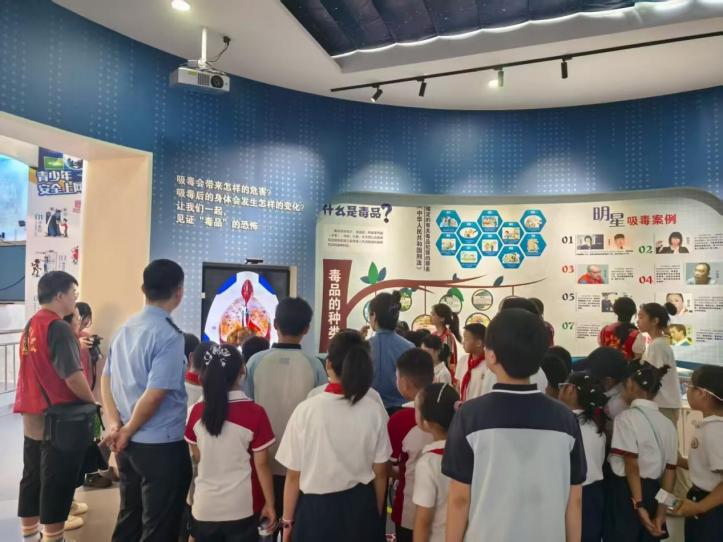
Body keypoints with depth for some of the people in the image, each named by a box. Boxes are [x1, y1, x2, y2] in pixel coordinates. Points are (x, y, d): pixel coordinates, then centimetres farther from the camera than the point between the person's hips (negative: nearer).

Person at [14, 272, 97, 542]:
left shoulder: (31, 325, 10)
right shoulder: (59, 327, -18)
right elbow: (73, 376, -22)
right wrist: (93, 403, -8)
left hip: (32, 418, 9)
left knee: (32, 479, 16)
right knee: (57, 485, 2)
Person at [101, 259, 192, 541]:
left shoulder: (126, 328, 6)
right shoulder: (169, 335, -19)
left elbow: (106, 378, 11)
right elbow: (154, 395, -22)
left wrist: (114, 423, 5)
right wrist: (127, 431, -8)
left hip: (129, 444, 8)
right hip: (161, 446, -8)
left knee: (129, 517, 22)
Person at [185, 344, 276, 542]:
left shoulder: (197, 411, -7)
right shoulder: (255, 413, -17)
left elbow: (197, 458, 6)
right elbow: (261, 464, -11)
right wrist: (269, 504, 0)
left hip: (205, 506, 3)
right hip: (241, 508, -3)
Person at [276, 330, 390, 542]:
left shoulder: (306, 410, -18)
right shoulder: (375, 411, -11)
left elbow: (294, 475, -10)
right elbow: (380, 473, -1)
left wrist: (287, 520, 6)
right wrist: (377, 514, 15)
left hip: (317, 509, -2)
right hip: (361, 507, 2)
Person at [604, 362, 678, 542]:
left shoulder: (626, 418, -13)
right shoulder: (668, 424, 7)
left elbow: (631, 465, -17)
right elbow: (670, 470, 6)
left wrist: (639, 505, -12)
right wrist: (661, 513, 7)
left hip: (626, 492, -6)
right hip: (653, 493, 6)